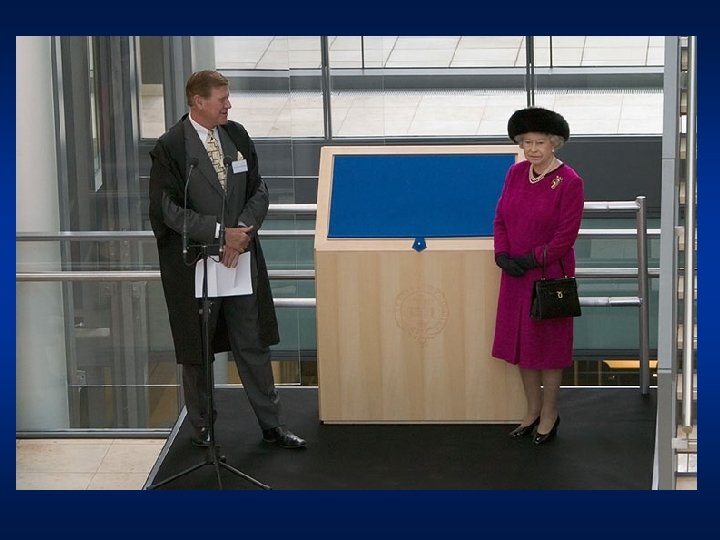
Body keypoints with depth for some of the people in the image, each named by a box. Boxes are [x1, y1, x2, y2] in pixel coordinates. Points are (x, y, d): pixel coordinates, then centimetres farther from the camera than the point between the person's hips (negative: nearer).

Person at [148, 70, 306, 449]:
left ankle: (271, 425, 19)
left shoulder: (236, 136, 4)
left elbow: (258, 192, 6)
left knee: (254, 345, 10)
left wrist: (243, 233, -11)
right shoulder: (170, 148, -12)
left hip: (241, 259, 4)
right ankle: (201, 427, 25)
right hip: (193, 264, -4)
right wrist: (221, 233, -18)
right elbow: (169, 210, -14)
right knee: (197, 350, 9)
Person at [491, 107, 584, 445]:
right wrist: (502, 255, -8)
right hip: (515, 274, 6)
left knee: (548, 341, 5)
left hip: (549, 274, -6)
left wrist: (532, 259, -18)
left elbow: (566, 236, -16)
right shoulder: (516, 173, 3)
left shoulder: (569, 182, -15)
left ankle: (549, 414, 21)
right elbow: (500, 218, 6)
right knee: (520, 340, 13)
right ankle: (533, 409, 28)